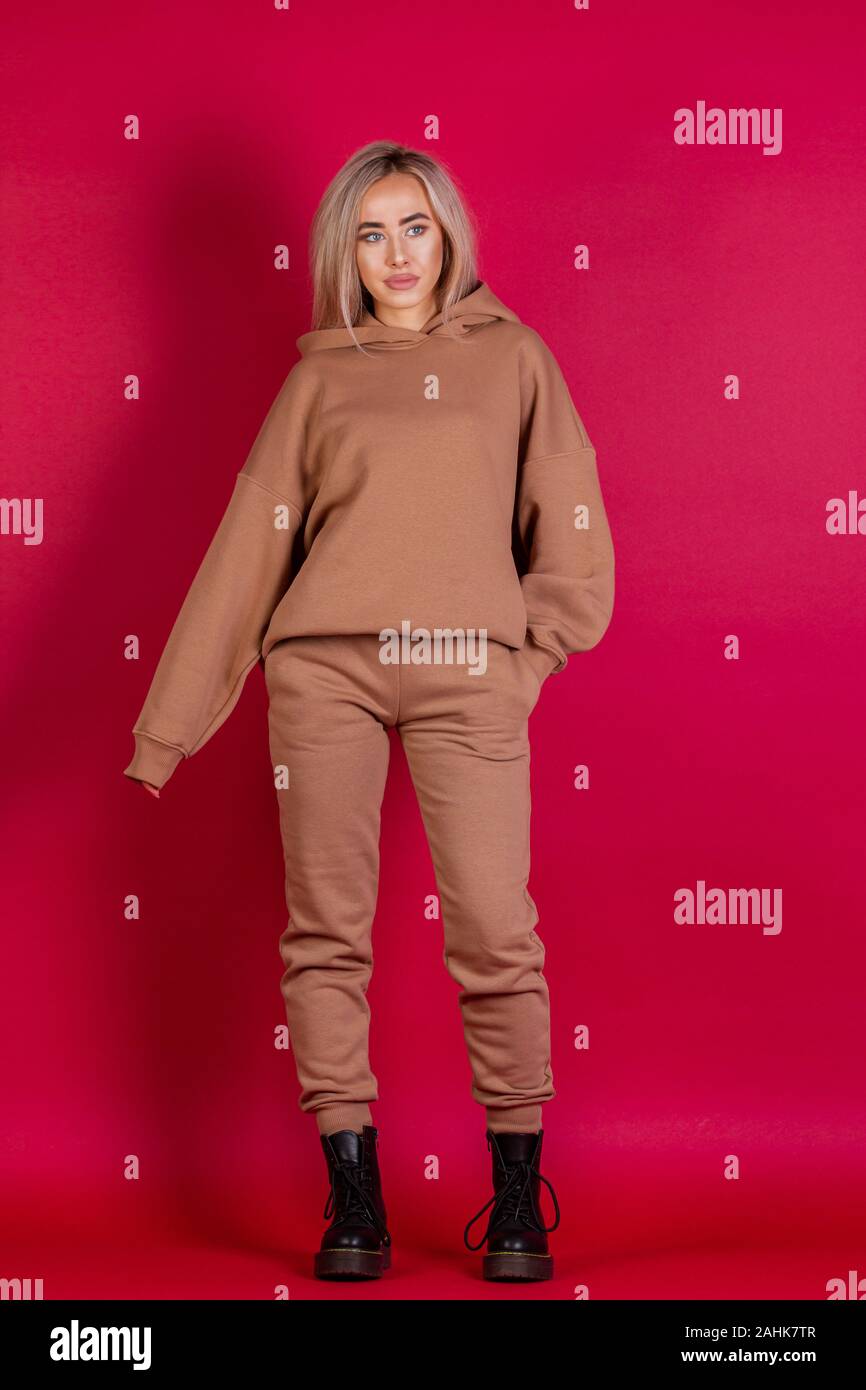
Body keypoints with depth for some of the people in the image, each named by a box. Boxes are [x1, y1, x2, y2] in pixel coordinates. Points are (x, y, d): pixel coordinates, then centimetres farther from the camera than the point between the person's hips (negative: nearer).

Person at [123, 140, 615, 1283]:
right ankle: (353, 1196, 10)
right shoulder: (321, 376, 14)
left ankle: (518, 1197, 8)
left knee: (494, 929, -5)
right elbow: (250, 542, 10)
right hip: (325, 667, 1)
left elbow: (571, 529, 12)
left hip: (468, 673, -1)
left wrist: (532, 641, -1)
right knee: (328, 930, 1)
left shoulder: (513, 356, 13)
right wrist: (170, 723, 7)